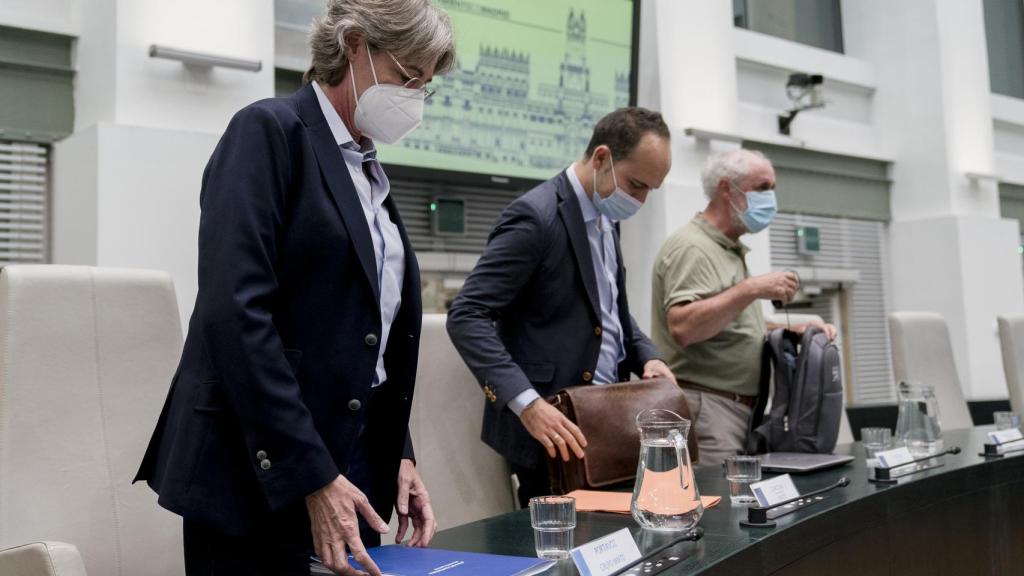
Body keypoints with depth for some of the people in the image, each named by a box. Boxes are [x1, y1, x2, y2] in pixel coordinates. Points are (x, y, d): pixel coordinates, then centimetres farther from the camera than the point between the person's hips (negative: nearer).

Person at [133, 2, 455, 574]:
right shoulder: (270, 130, -10)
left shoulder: (371, 171, 14)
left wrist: (400, 455, 6)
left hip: (355, 468, 8)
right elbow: (235, 312, -20)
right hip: (259, 475, -7)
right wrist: (311, 476, -22)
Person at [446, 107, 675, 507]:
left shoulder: (605, 216, 10)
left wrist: (647, 356, 4)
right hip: (553, 424, -8)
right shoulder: (535, 216, -17)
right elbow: (466, 317, -23)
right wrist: (527, 402, -31)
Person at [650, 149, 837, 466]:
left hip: (740, 410, 10)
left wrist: (795, 330, 11)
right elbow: (682, 328, -26)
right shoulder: (691, 247, -11)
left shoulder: (732, 252, 20)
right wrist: (751, 289, -24)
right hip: (705, 406, -10)